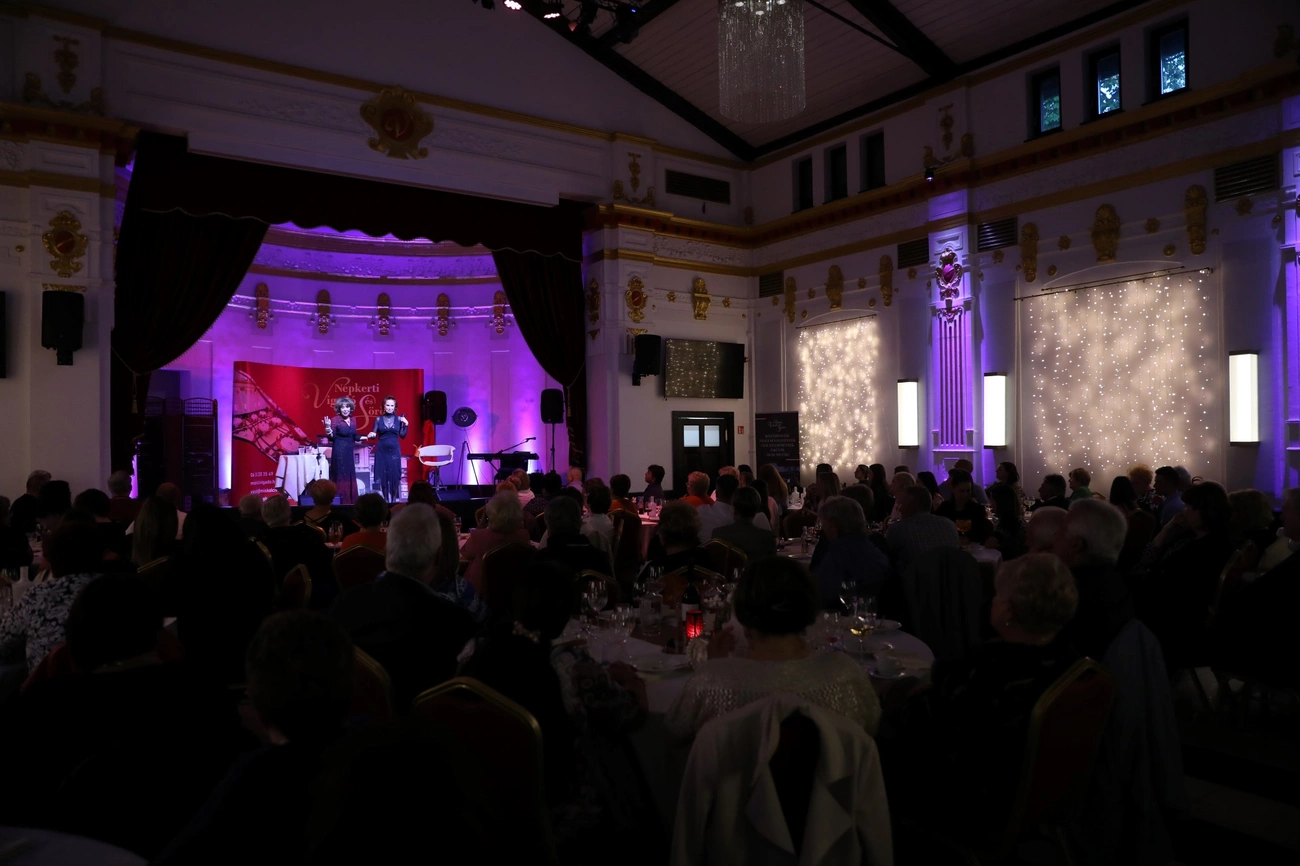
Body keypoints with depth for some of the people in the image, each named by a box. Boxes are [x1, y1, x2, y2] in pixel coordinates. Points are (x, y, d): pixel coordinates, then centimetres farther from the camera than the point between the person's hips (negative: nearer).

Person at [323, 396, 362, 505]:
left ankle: (350, 501, 14)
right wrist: (328, 428, -26)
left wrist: (366, 437, 5)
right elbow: (332, 438, -10)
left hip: (350, 451, 6)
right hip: (339, 451, -6)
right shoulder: (335, 420, -9)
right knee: (340, 476, -4)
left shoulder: (353, 420, 8)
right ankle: (340, 501, 1)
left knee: (350, 476, 9)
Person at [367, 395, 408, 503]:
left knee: (394, 474, 2)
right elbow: (374, 435, 3)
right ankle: (382, 499, 9)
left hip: (394, 450, 0)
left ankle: (393, 500, 13)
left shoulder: (399, 419, 3)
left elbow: (402, 436, 3)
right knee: (381, 474, 0)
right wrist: (371, 435, -19)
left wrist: (405, 425, -9)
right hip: (381, 451, 0)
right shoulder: (378, 419, 2)